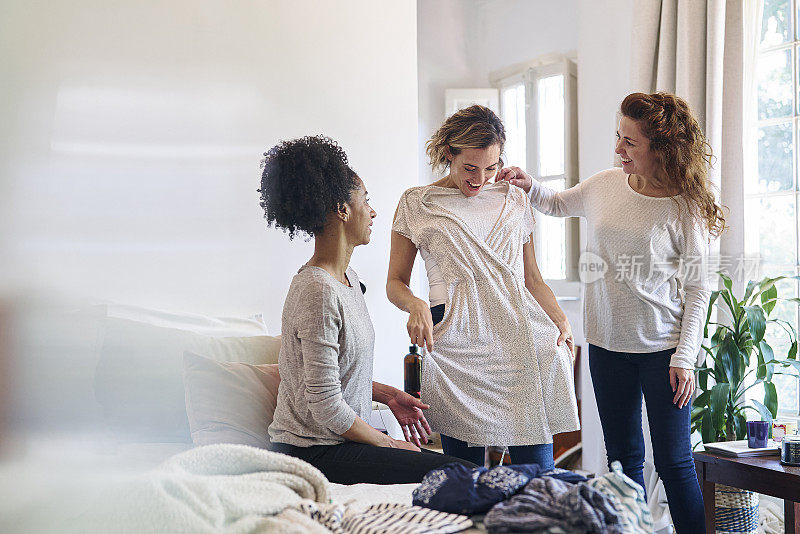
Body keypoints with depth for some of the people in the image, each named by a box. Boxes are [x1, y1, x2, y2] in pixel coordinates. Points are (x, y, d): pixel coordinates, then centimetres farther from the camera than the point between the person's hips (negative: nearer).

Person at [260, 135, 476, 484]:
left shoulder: (348, 279, 11)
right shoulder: (318, 291, -20)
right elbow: (326, 407, -21)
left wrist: (388, 394, 11)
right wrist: (389, 444, -10)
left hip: (340, 440, 10)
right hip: (314, 452, -10)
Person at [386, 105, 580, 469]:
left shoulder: (514, 200, 18)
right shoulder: (416, 204, 10)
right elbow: (395, 282, 12)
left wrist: (560, 320, 3)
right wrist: (415, 305, -10)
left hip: (522, 342, 2)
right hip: (454, 342, -2)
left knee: (536, 470, -4)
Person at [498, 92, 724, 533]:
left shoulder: (686, 209, -10)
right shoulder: (604, 186, 3)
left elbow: (697, 289, -7)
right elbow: (558, 204, 24)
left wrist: (685, 357, -11)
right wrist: (530, 187, 4)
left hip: (662, 348, -5)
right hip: (607, 345, 5)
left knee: (673, 462, -1)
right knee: (623, 459, 12)